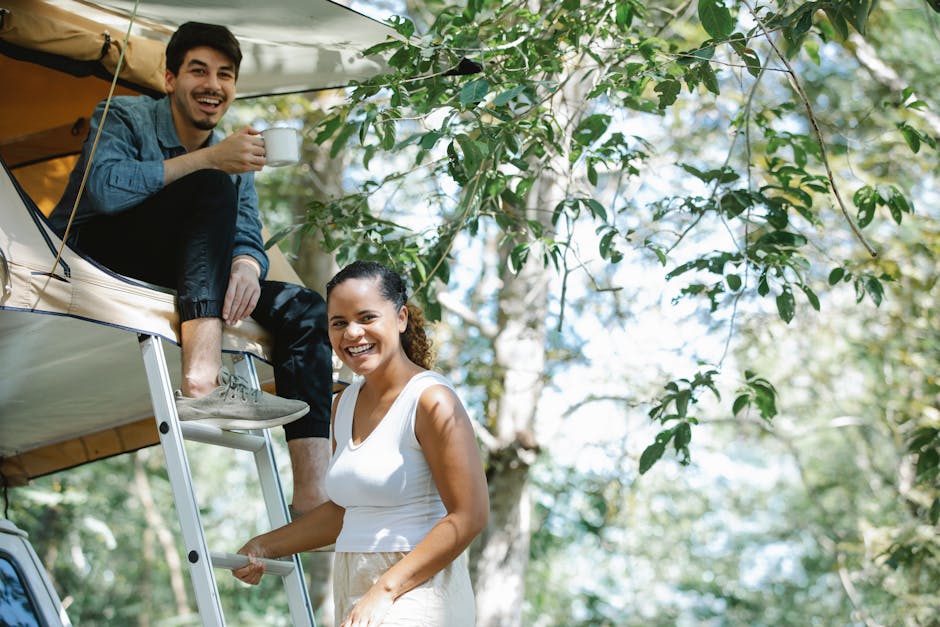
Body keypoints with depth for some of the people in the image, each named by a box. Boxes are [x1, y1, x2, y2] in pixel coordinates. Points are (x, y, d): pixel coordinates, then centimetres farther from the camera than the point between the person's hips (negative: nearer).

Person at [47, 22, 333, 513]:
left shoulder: (233, 162, 16)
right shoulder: (125, 117, -2)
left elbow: (248, 239, 4)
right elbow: (105, 188, -23)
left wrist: (246, 266, -22)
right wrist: (209, 160, -26)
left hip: (164, 275, 6)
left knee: (305, 310, -11)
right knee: (213, 187, -27)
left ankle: (312, 500, -26)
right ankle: (202, 382, -45)